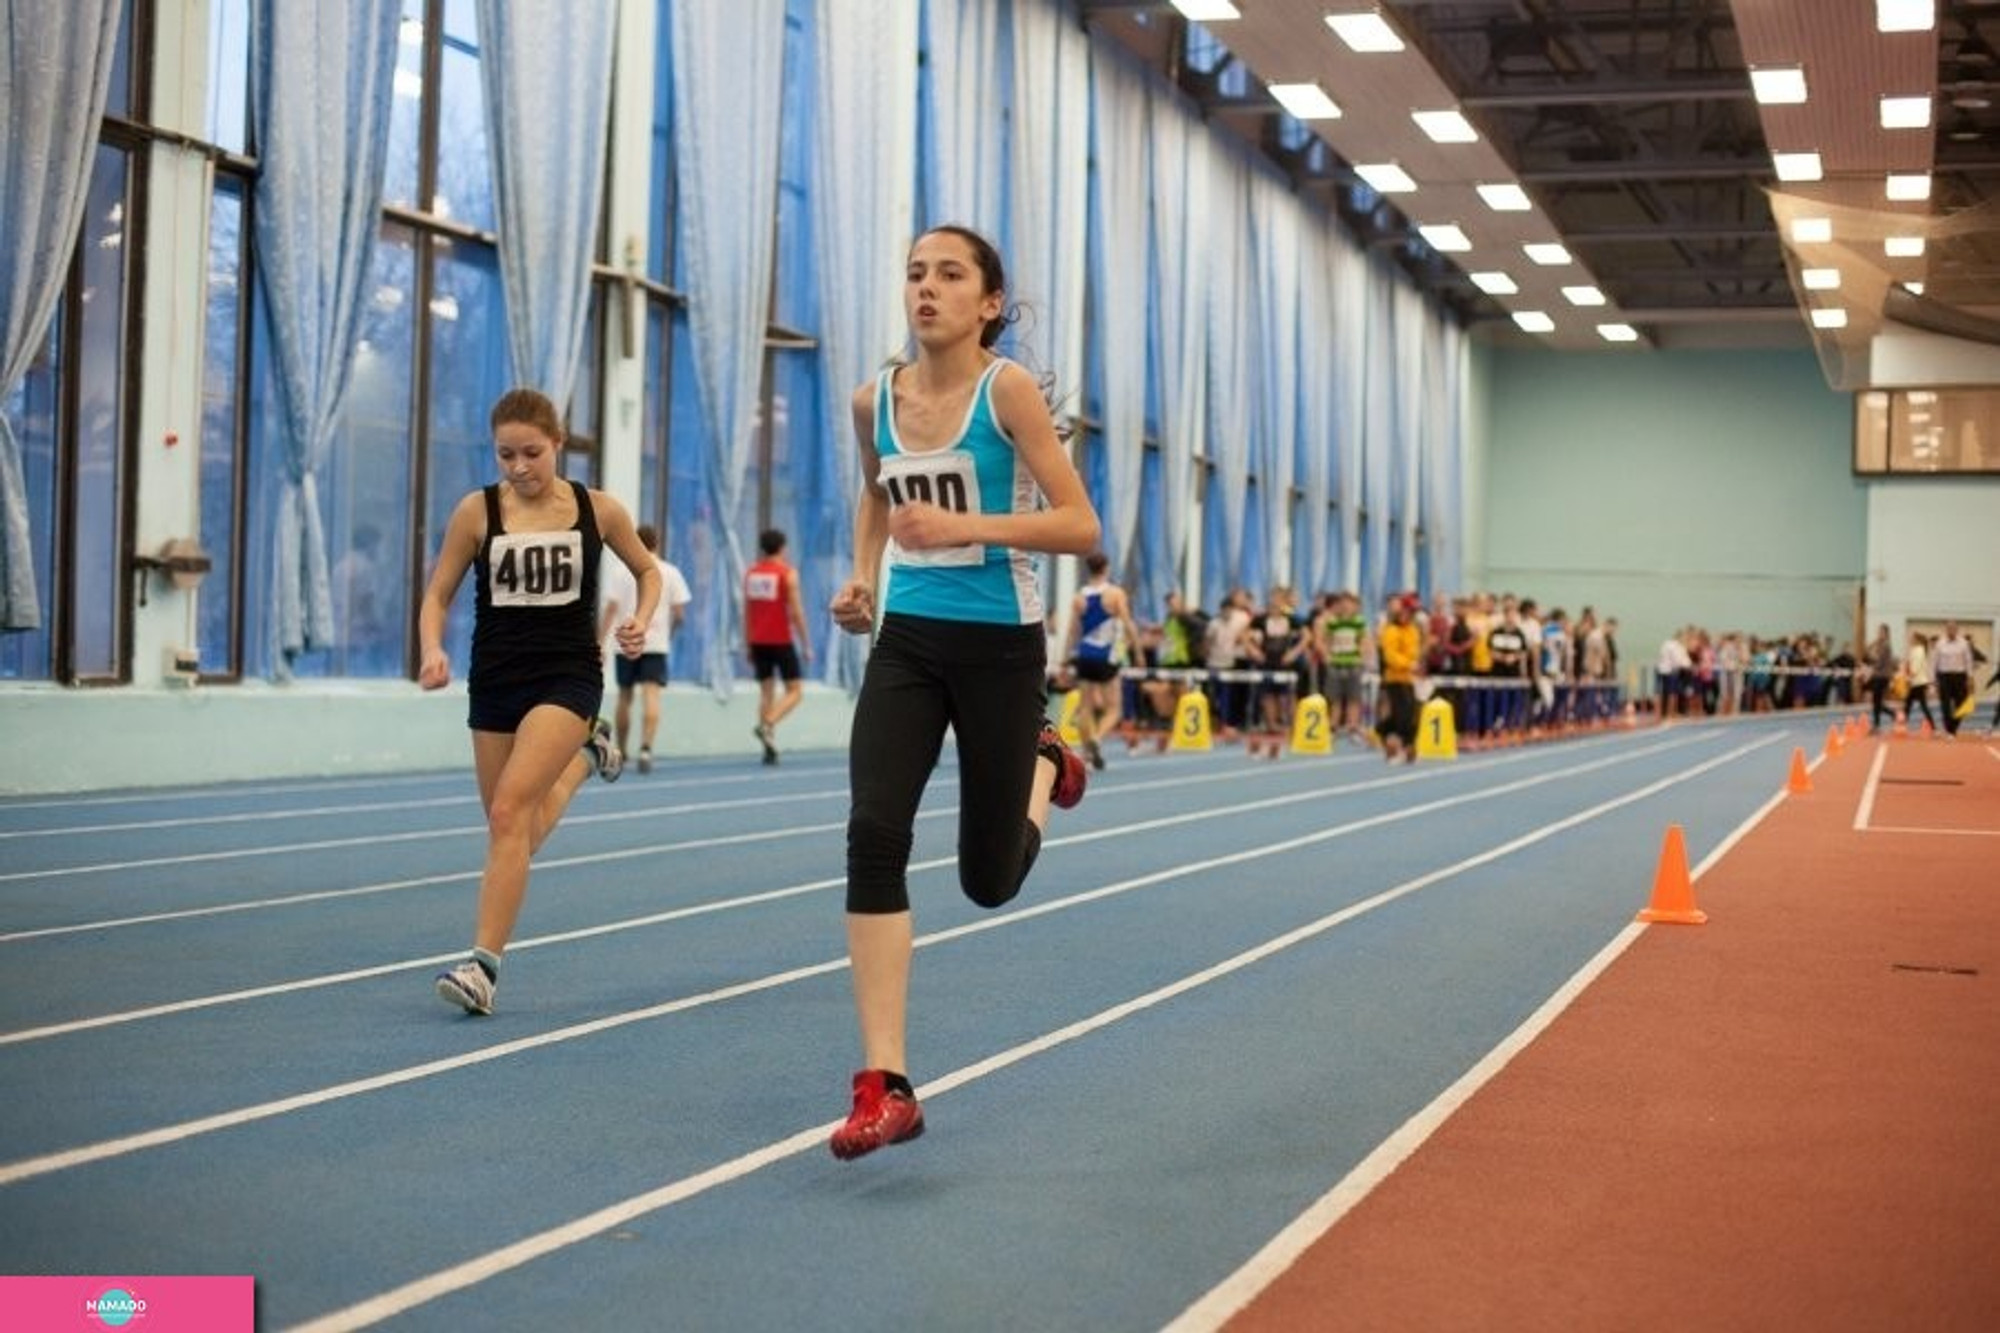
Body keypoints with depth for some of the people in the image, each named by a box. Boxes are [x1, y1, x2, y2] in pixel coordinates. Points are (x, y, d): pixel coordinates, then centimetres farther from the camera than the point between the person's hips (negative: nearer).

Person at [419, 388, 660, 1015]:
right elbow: (437, 594, 3)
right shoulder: (476, 511, -3)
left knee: (509, 812, -20)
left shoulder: (596, 510, -3)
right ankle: (584, 754, 45)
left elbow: (647, 570, 14)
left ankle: (484, 963, -16)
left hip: (567, 676, -3)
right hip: (495, 680, 3)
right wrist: (433, 650, -17)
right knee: (510, 828, 14)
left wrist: (640, 622, -5)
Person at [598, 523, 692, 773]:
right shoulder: (670, 572, 2)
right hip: (656, 644, -1)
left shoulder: (620, 570, 1)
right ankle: (645, 748, -24)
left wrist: (599, 642, -4)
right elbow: (679, 614, 1)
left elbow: (610, 610, -4)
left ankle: (621, 752, 25)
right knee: (651, 697, -8)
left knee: (624, 698, 14)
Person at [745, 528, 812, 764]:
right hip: (781, 640, -5)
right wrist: (806, 644, -5)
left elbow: (746, 613, 11)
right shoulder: (788, 573, -6)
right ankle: (768, 725, -23)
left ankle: (769, 749, 3)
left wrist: (748, 645, 16)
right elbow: (796, 611, -11)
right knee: (795, 690, 2)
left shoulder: (750, 573, 9)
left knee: (766, 691, 10)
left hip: (757, 641, 5)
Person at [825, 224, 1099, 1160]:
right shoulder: (875, 401, 2)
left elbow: (1080, 526, -15)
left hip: (998, 646, -3)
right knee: (874, 835, -18)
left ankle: (1045, 765, 42)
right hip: (906, 642, 3)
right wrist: (862, 576, 7)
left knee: (990, 879, 7)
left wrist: (967, 527, -27)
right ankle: (886, 1085, -16)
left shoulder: (1007, 389, -12)